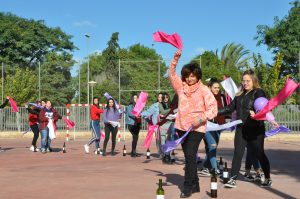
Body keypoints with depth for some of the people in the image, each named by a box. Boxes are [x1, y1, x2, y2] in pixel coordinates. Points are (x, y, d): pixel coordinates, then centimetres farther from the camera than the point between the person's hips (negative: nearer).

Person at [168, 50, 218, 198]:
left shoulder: (203, 89, -6)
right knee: (189, 157, 11)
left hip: (197, 128, -5)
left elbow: (213, 108, -10)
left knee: (190, 156, -12)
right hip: (182, 127, 5)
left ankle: (187, 187, -5)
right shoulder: (181, 86, 6)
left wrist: (201, 118, -24)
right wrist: (176, 59, -3)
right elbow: (171, 74, 10)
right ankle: (195, 184, 23)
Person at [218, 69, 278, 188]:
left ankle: (268, 178, 23)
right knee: (238, 153, 0)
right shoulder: (240, 95, 13)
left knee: (259, 154, 5)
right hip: (241, 129, 5)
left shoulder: (259, 93, -6)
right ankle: (233, 179, 2)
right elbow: (230, 108, 14)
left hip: (255, 129, -5)